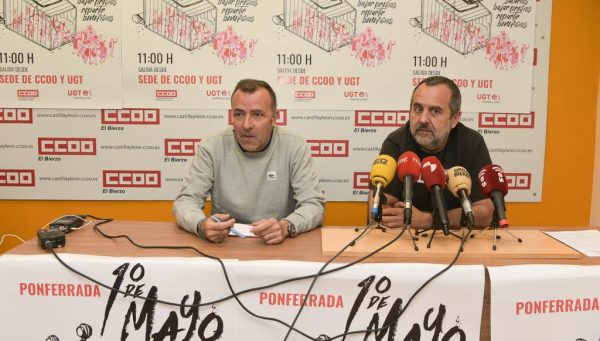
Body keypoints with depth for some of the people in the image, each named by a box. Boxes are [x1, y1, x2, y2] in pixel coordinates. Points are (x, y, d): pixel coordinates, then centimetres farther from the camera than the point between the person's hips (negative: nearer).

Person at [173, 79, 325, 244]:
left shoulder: (295, 147, -7)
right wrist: (202, 225, -27)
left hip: (279, 245, 0)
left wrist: (287, 227, -30)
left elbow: (314, 204, -9)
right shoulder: (211, 148, -5)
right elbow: (185, 200, -5)